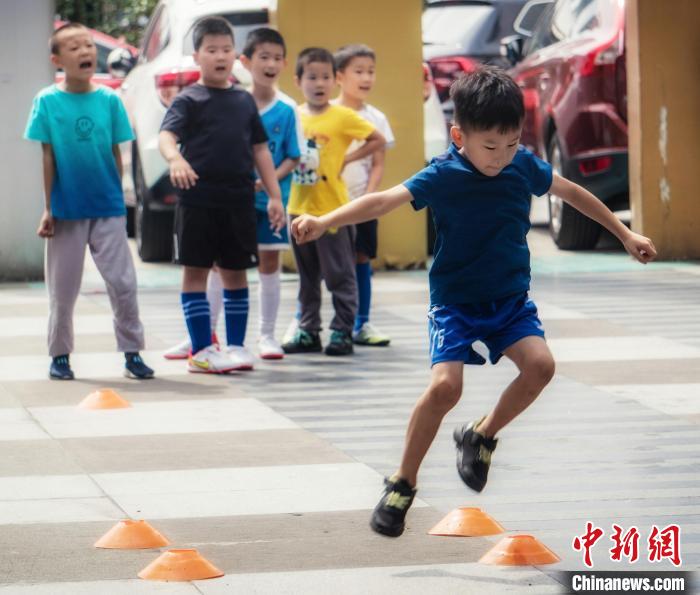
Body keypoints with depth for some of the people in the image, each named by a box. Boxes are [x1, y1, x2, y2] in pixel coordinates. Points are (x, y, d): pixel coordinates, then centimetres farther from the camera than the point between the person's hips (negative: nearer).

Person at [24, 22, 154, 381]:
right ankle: (60, 356, 20)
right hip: (67, 211, -1)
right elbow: (47, 157, -2)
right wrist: (48, 209, -2)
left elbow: (116, 155, 5)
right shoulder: (48, 102, -4)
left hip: (107, 208, 1)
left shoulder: (109, 100, 0)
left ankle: (132, 353, 8)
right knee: (63, 289, 7)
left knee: (123, 284, -2)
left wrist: (118, 199, 6)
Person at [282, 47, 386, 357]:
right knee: (307, 275, 13)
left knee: (339, 274, 0)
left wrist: (347, 159, -8)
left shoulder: (343, 116, -8)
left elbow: (378, 140, -3)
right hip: (299, 207, 5)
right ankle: (308, 331, 20)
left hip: (332, 208, -5)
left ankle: (342, 331, 5)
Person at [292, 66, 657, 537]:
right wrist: (326, 221, -47)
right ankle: (402, 483, -1)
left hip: (511, 299, 4)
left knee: (540, 364, -21)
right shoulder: (443, 176, -18)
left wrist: (625, 234, 21)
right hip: (455, 302, -4)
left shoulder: (524, 165, -6)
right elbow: (384, 201, -31)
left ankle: (482, 435, 7)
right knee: (445, 385, -22)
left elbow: (572, 192, 13)